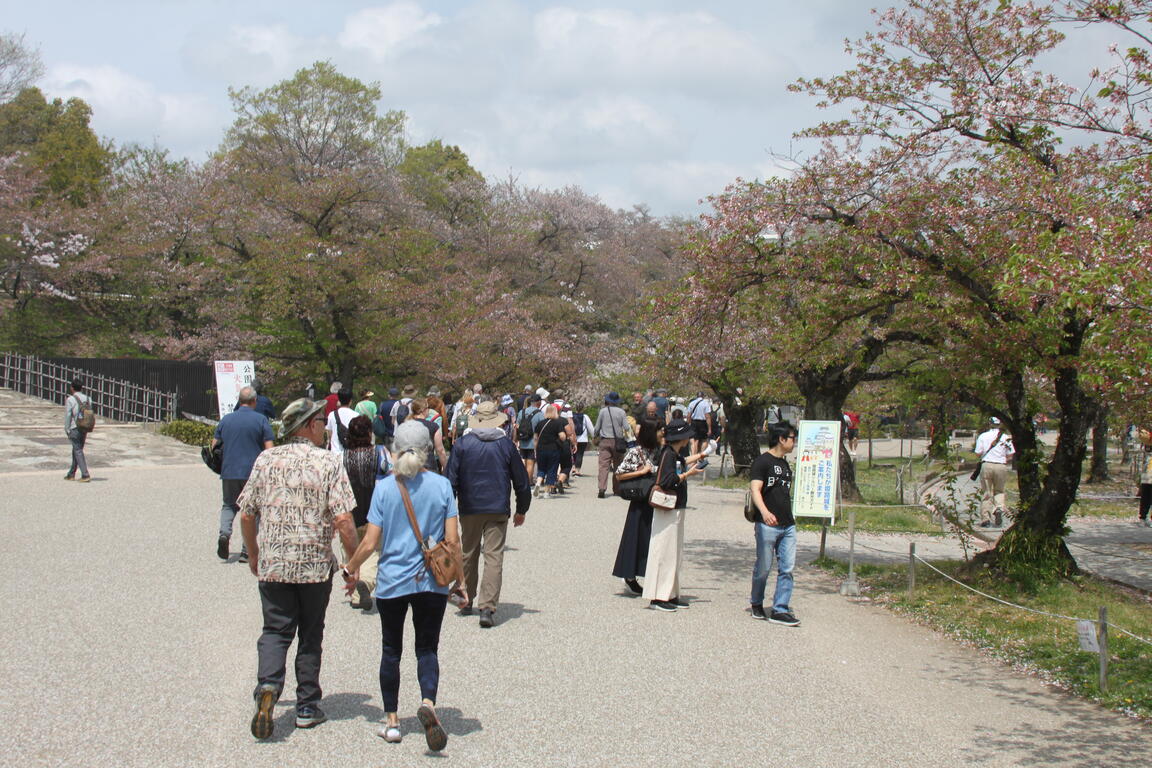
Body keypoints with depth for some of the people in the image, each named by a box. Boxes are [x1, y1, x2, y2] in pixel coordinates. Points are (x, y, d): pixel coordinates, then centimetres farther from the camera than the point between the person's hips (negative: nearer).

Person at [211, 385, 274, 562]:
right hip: (253, 473, -3)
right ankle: (246, 551, 4)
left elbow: (213, 446, 10)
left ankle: (224, 532, -9)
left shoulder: (226, 420, 7)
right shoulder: (261, 420, -3)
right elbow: (269, 449, -8)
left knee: (229, 505, 19)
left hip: (229, 472, 3)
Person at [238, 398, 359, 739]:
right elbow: (343, 520, -15)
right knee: (310, 635, 12)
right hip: (316, 565, -2)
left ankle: (268, 685, -16)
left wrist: (253, 555, 20)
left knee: (275, 630, 9)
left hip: (272, 563, 2)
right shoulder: (328, 462, -8)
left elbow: (246, 515, 5)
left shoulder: (266, 459, 2)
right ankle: (307, 706, 18)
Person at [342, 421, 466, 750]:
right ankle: (428, 702, -18)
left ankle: (392, 722, 18)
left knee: (391, 650, 14)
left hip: (392, 581, 0)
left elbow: (370, 542, -6)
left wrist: (351, 569, 12)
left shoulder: (384, 488, -5)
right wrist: (458, 580, 7)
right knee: (427, 648, 9)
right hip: (431, 582, 0)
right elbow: (452, 540, -5)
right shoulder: (441, 485, -4)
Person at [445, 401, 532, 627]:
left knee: (468, 554, 17)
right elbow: (521, 480, 7)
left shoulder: (462, 444, -2)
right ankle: (487, 608, -15)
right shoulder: (505, 444, 0)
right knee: (494, 557, -4)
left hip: (469, 509, 1)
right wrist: (521, 510, 19)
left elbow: (450, 479, 0)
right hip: (498, 509, -1)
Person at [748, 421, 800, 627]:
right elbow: (755, 489, -19)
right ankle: (757, 603, 23)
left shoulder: (785, 464, 18)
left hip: (788, 525, 7)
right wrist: (764, 512, -35)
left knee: (787, 568, -1)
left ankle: (780, 610, 2)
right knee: (763, 567, 3)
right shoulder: (762, 461, -7)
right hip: (767, 525, -7)